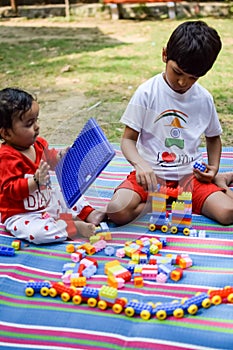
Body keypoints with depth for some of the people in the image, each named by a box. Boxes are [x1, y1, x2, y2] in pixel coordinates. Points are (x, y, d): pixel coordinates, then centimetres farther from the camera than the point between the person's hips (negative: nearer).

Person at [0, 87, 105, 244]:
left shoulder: (38, 143, 0)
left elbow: (50, 160, 21)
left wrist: (61, 155, 1)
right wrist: (36, 181, -43)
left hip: (47, 200, 9)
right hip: (21, 215, -9)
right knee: (37, 231, -36)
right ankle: (73, 226, -23)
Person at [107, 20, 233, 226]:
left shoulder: (204, 99, 2)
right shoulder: (147, 93, -7)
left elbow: (213, 138, 19)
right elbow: (128, 139, -6)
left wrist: (214, 168, 0)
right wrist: (140, 164, -28)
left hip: (189, 175, 2)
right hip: (151, 174, -2)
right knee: (118, 212, -28)